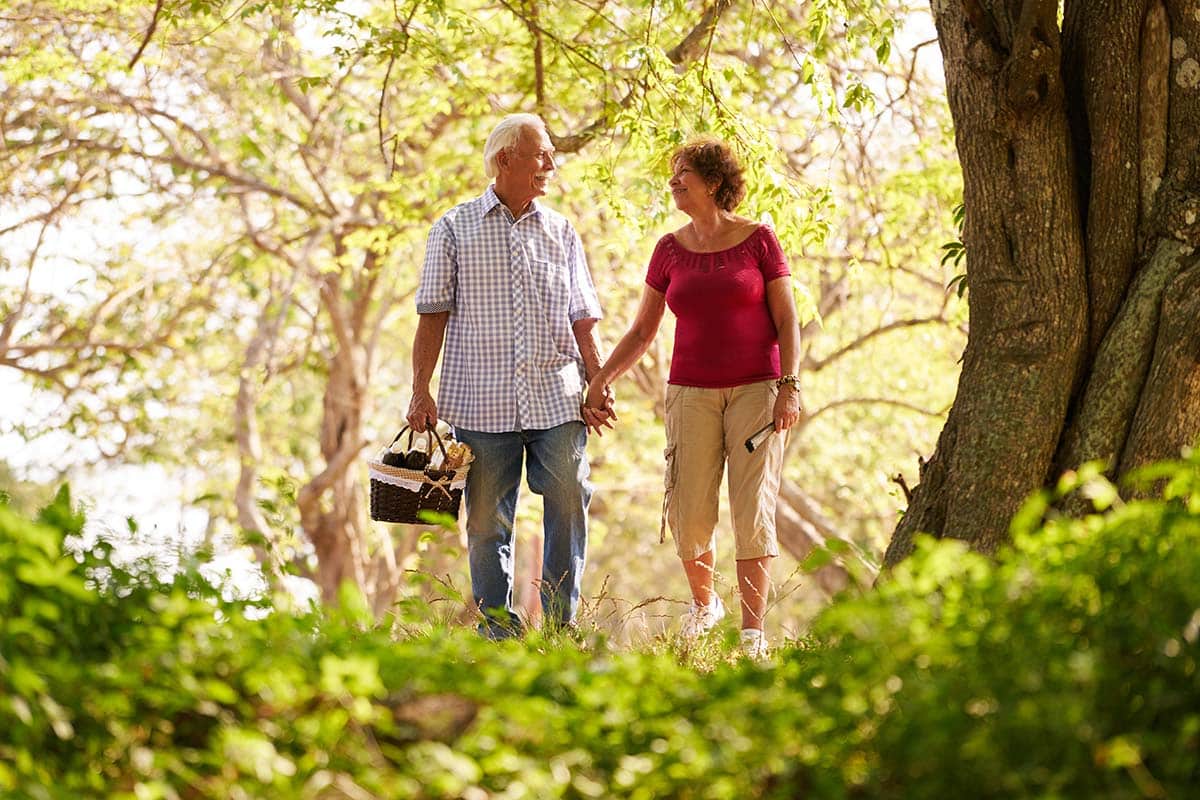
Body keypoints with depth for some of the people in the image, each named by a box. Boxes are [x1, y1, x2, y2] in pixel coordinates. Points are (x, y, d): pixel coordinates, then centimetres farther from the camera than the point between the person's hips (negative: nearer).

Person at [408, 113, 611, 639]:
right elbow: (433, 315, 3)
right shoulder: (454, 229, 5)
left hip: (556, 398, 2)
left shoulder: (561, 232, 13)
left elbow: (581, 320, 14)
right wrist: (421, 391, -4)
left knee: (569, 506, -3)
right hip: (481, 401, -2)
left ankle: (562, 625, 7)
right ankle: (498, 630, 10)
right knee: (486, 519, 2)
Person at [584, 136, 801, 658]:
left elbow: (787, 322, 1)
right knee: (688, 516, -1)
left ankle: (754, 632, -2)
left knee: (753, 511, -6)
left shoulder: (758, 240, 0)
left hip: (755, 389, -3)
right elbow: (642, 331, 12)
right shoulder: (670, 250, 8)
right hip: (691, 394, 3)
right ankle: (703, 603, 26)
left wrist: (789, 386, -9)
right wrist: (602, 377, 0)